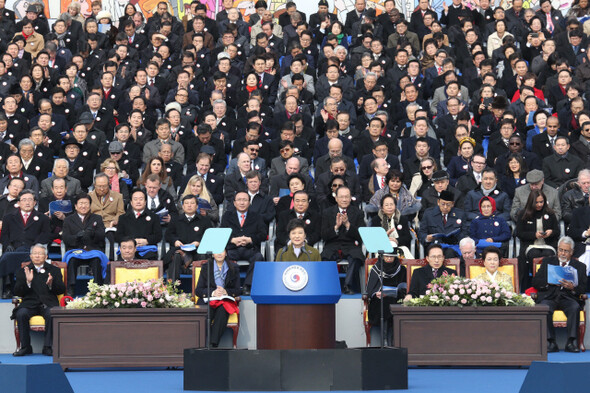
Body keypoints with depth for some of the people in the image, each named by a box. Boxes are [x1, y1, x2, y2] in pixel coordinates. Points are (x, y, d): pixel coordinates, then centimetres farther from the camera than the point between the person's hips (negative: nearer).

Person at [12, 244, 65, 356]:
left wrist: (51, 284, -13)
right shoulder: (23, 271, 16)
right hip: (30, 304, 1)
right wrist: (27, 282, -12)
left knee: (52, 314, -34)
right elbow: (17, 292, 5)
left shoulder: (54, 270, 16)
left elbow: (61, 290, 8)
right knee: (21, 314, -31)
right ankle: (25, 347, -20)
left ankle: (48, 347, -25)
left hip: (48, 303, -1)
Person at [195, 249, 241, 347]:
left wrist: (225, 291, -14)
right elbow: (198, 290, 4)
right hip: (207, 299, 0)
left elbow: (238, 290, 7)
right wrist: (212, 293, -16)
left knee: (222, 310, -36)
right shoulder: (206, 267, 11)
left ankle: (214, 343, -41)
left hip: (226, 301, 0)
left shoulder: (233, 268, 13)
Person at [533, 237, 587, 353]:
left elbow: (583, 289, 8)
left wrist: (572, 287, -13)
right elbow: (535, 282, 11)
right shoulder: (547, 261, 20)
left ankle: (571, 342, -32)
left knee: (575, 308, -34)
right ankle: (551, 342, -31)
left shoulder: (580, 266, 18)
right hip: (549, 296, 0)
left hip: (568, 297, 0)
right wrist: (549, 282, -8)